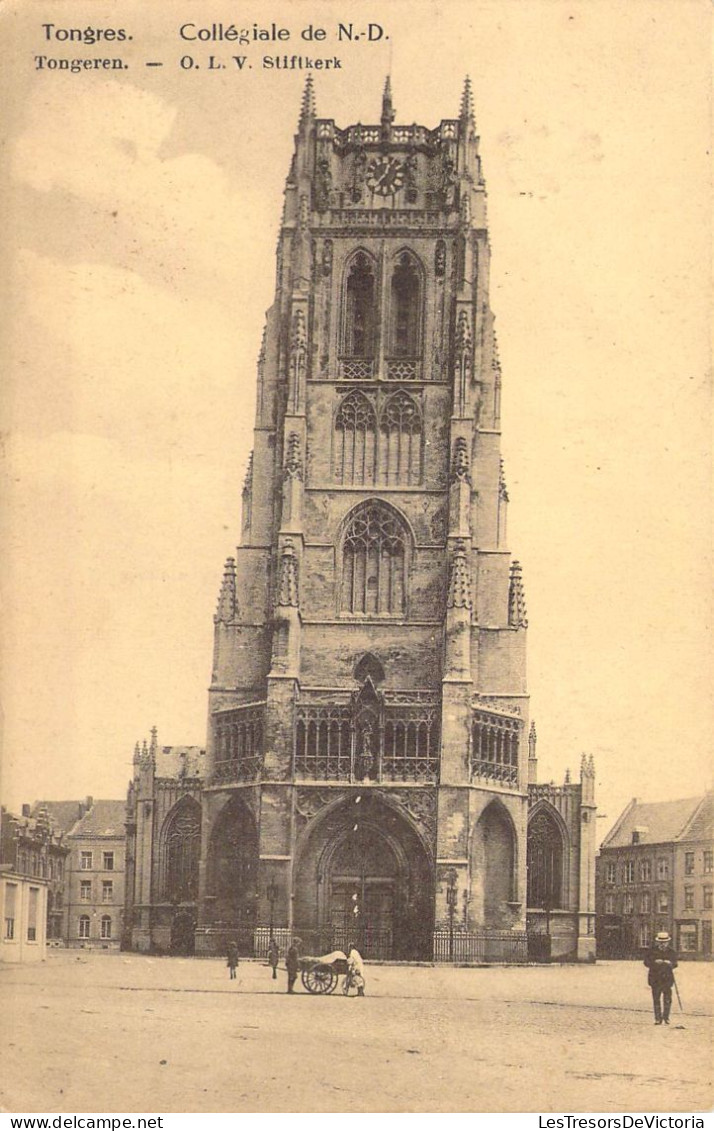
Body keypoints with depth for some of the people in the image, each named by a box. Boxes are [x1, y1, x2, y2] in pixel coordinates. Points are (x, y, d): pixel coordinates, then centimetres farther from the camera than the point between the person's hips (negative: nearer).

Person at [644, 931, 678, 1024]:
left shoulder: (671, 952, 7)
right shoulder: (652, 951, 1)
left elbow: (674, 963, 11)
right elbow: (646, 962, -2)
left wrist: (670, 964, -13)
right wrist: (655, 962, -19)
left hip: (667, 978, 1)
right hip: (655, 978, -1)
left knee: (667, 999, 0)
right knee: (656, 999, 0)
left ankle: (666, 1017, 14)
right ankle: (658, 1018, 7)